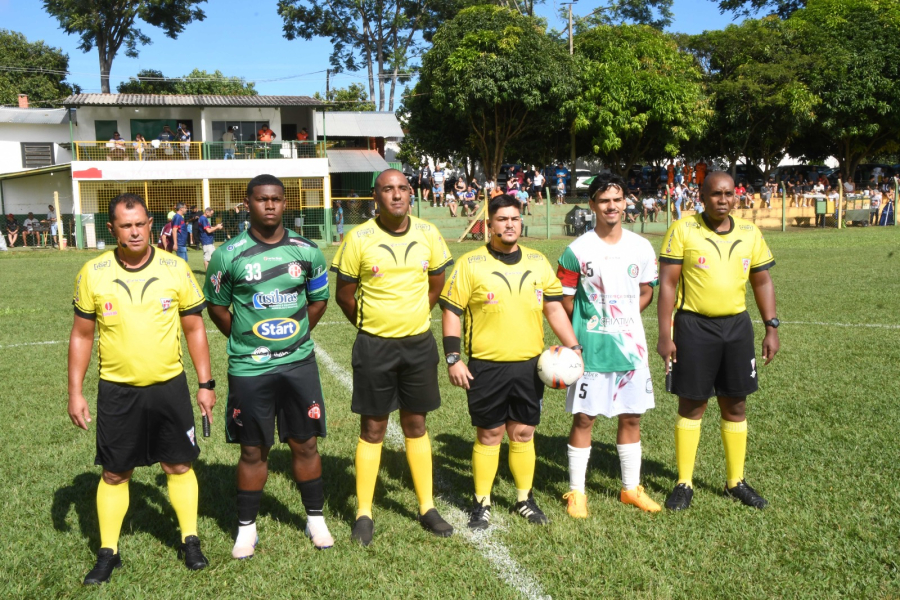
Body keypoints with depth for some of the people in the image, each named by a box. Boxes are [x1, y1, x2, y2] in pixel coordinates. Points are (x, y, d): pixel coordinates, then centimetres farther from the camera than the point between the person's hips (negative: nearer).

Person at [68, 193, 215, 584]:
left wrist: (206, 383, 0)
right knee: (114, 473, 10)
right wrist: (75, 391, 0)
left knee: (179, 465, 10)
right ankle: (108, 552, 26)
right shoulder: (93, 273, -5)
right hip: (117, 391, 0)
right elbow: (82, 336, 3)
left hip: (169, 387, 0)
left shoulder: (176, 269, -6)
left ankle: (190, 541, 27)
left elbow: (194, 329, 2)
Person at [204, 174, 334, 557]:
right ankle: (246, 527, 24)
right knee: (253, 450, 8)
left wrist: (295, 336, 9)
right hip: (248, 368, -1)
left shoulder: (307, 251, 1)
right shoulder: (228, 255, -5)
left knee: (305, 443, 9)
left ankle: (315, 519, 26)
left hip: (299, 363, 2)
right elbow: (217, 306, 7)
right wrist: (246, 341, 5)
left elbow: (319, 300, 14)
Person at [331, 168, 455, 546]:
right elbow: (344, 294, 0)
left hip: (419, 344, 3)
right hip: (374, 346, -3)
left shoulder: (428, 235, -1)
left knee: (416, 425, 14)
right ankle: (364, 514, 18)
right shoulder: (359, 239, -10)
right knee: (372, 429, 5)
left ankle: (426, 508, 25)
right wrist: (370, 326, 7)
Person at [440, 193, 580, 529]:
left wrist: (573, 346, 3)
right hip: (487, 367, -3)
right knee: (489, 434, 5)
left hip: (530, 365, 4)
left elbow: (554, 308, 12)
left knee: (523, 432, 12)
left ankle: (525, 499, 27)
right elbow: (451, 312, -5)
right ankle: (482, 503, 19)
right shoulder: (471, 264, -5)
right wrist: (453, 359, -11)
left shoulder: (538, 262, 8)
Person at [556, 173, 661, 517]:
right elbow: (566, 301, 0)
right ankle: (576, 492, 15)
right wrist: (575, 340, -1)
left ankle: (631, 488, 26)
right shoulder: (577, 250, -6)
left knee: (631, 418, 11)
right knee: (583, 418, 2)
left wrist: (623, 319, 3)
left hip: (631, 346, 3)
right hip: (590, 348, -3)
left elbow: (646, 293, 15)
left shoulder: (641, 248, 4)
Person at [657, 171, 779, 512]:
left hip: (737, 326, 4)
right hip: (694, 327, -4)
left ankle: (735, 482, 25)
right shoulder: (683, 231, -7)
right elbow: (667, 283, -8)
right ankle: (684, 484, 16)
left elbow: (762, 282, 12)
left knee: (735, 405, 11)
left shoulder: (750, 234, 5)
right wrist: (665, 335, -12)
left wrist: (771, 327, 4)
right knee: (691, 405, 4)